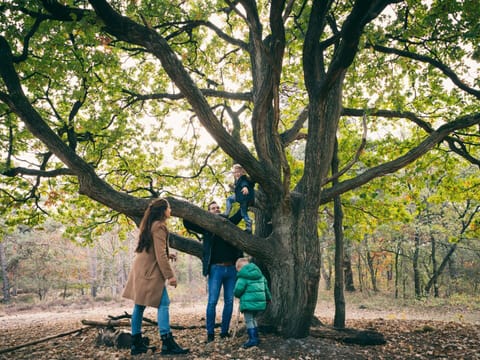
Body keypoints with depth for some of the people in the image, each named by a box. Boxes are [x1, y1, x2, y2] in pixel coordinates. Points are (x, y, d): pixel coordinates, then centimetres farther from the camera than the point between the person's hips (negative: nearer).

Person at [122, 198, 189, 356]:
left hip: (141, 270, 10)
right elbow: (160, 254, -18)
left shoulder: (149, 225, 16)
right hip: (151, 272, -10)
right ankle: (167, 343, -12)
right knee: (163, 304, -10)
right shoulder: (159, 226, -13)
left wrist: (167, 255, 18)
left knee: (139, 305, 10)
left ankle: (136, 343, 15)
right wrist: (170, 275, -18)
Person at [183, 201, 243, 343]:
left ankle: (225, 331, 15)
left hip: (231, 268, 3)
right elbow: (188, 224, -2)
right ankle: (210, 333, 4)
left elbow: (240, 213, 22)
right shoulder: (207, 226, 6)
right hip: (216, 269, -3)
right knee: (212, 302, -4)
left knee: (229, 301, 6)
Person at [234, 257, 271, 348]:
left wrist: (237, 294, 10)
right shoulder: (259, 274, 13)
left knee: (249, 320, 0)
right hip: (259, 301, 7)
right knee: (253, 318, 20)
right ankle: (255, 338, 22)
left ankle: (252, 339, -7)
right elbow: (265, 287, 21)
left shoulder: (243, 277, -10)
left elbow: (238, 290, -14)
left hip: (248, 302, -7)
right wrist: (268, 298, 35)